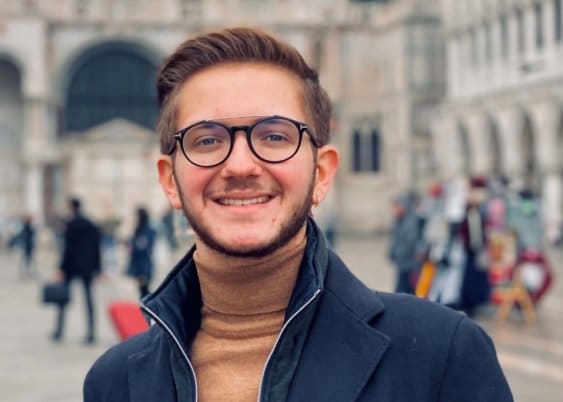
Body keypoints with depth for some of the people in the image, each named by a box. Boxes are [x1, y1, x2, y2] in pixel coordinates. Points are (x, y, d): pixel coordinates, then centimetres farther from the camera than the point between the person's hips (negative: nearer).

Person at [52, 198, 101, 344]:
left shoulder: (71, 224, -9)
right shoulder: (92, 226, 8)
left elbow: (68, 248, -13)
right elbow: (96, 248, 11)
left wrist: (62, 268, -11)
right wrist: (97, 268, 15)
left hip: (71, 266, -4)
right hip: (87, 267, 4)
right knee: (88, 298, 3)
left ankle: (59, 332, 10)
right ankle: (91, 334, -1)